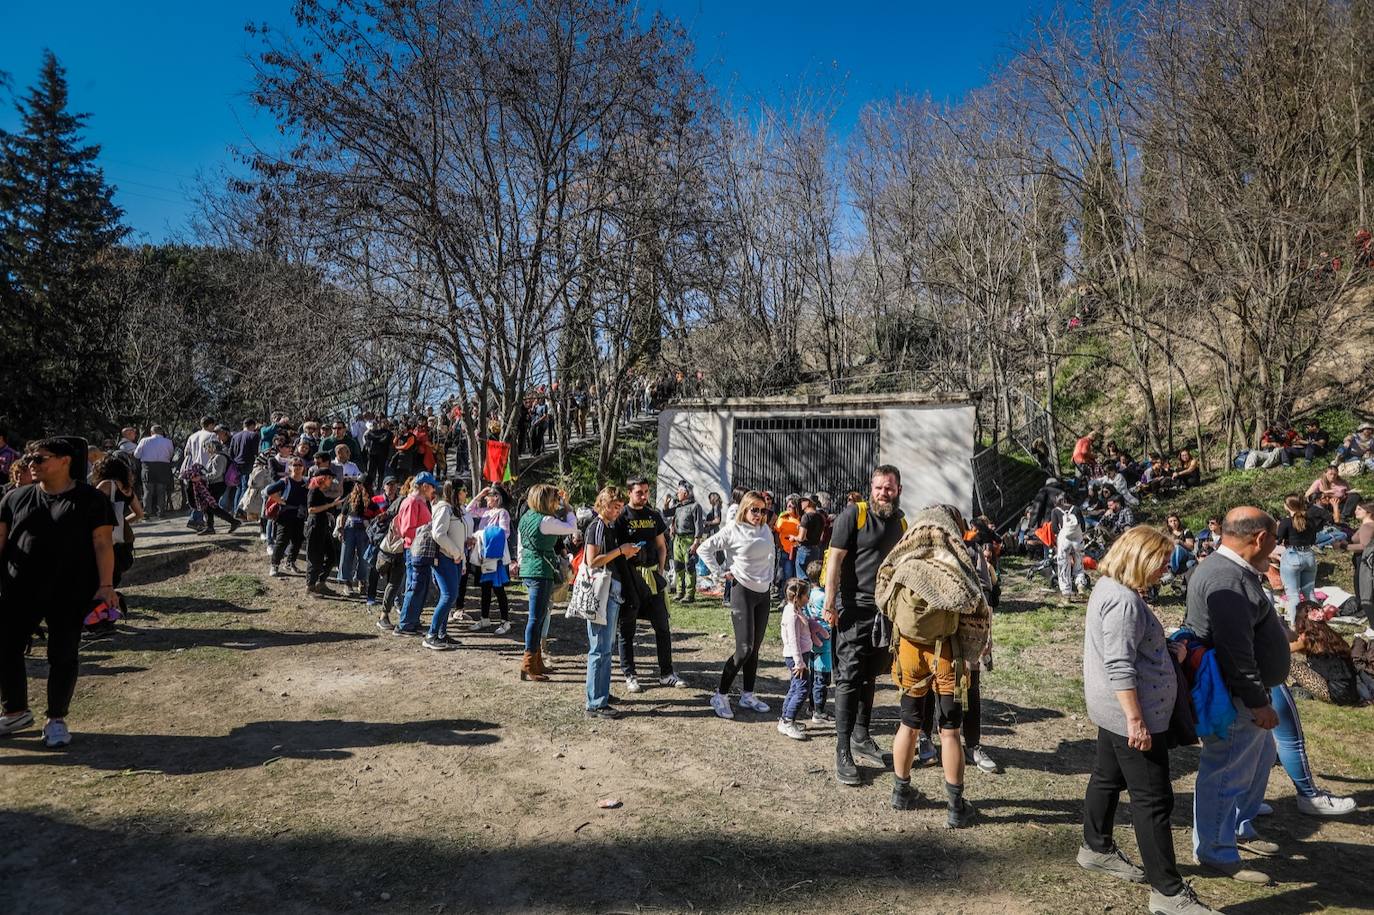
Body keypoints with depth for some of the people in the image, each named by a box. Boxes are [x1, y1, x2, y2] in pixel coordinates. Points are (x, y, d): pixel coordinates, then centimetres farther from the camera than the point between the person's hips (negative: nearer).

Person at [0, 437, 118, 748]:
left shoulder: (90, 499, -3)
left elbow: (103, 543, -7)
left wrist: (106, 586, -14)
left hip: (70, 593, -4)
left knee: (63, 655, 2)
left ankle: (56, 719, 18)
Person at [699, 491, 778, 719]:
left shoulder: (766, 530, 9)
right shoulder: (733, 530, -8)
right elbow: (705, 549, -8)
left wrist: (770, 579, 14)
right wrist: (720, 573, -9)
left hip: (764, 592, 6)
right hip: (742, 591, -6)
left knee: (755, 648, 10)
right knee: (744, 649, -10)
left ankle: (748, 695, 21)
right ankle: (720, 695, 1)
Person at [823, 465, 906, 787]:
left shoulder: (901, 523, 11)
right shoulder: (854, 513, -8)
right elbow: (835, 558, -11)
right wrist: (830, 603, -16)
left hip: (885, 612, 6)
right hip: (854, 609, -6)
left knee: (869, 678, 16)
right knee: (849, 679, -5)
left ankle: (861, 738, 30)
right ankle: (843, 753, 0)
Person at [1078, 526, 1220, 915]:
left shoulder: (1109, 587, 9)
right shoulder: (1123, 601, -23)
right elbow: (1120, 668, -27)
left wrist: (1168, 650, 11)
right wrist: (1136, 720, -26)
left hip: (1113, 710, 11)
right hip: (1129, 713, -11)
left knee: (1108, 776, 22)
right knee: (1153, 800, -3)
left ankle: (1096, 848, 37)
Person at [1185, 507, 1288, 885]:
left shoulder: (1227, 568, 9)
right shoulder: (1228, 580, -27)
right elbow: (1236, 652, -28)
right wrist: (1258, 703, -22)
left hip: (1245, 691, 12)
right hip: (1235, 698, -12)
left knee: (1259, 758, 26)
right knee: (1227, 774, 2)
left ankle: (1241, 828, 43)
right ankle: (1217, 853, 17)